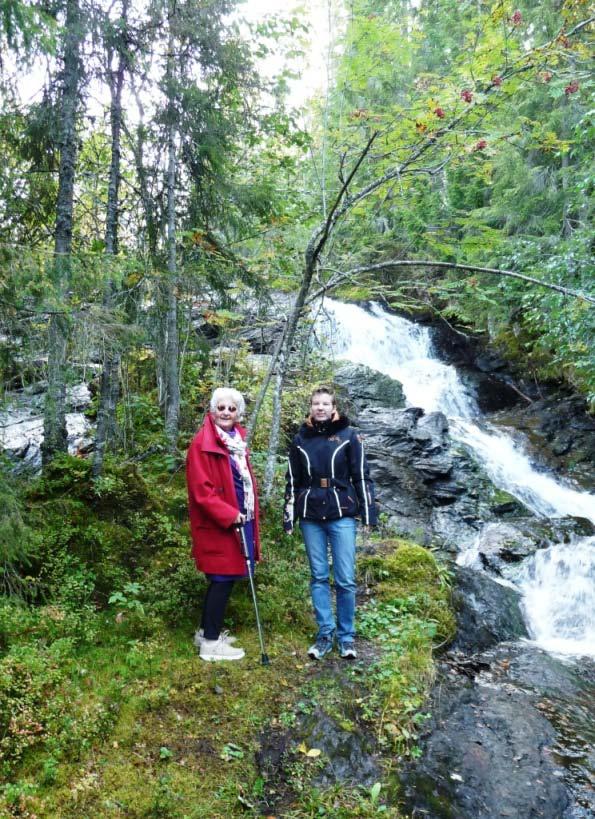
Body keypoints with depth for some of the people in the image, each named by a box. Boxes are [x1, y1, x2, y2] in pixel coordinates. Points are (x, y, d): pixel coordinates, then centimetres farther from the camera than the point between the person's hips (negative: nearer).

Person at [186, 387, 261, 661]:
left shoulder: (237, 440, 12)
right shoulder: (202, 444, -15)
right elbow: (201, 491, -21)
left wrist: (246, 515, 13)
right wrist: (229, 515, -22)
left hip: (239, 521, 9)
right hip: (217, 526, -9)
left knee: (221, 580, 16)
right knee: (223, 580, -2)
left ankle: (206, 631, 30)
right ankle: (211, 643, 10)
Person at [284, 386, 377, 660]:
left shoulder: (349, 436, 2)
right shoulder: (300, 439, 8)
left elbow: (361, 477, 1)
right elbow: (292, 481, 12)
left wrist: (368, 513, -4)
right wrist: (288, 518, 9)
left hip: (341, 515, -2)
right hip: (310, 517, 2)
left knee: (345, 579, -1)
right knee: (319, 577, 8)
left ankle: (346, 636, 15)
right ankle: (325, 634, 19)